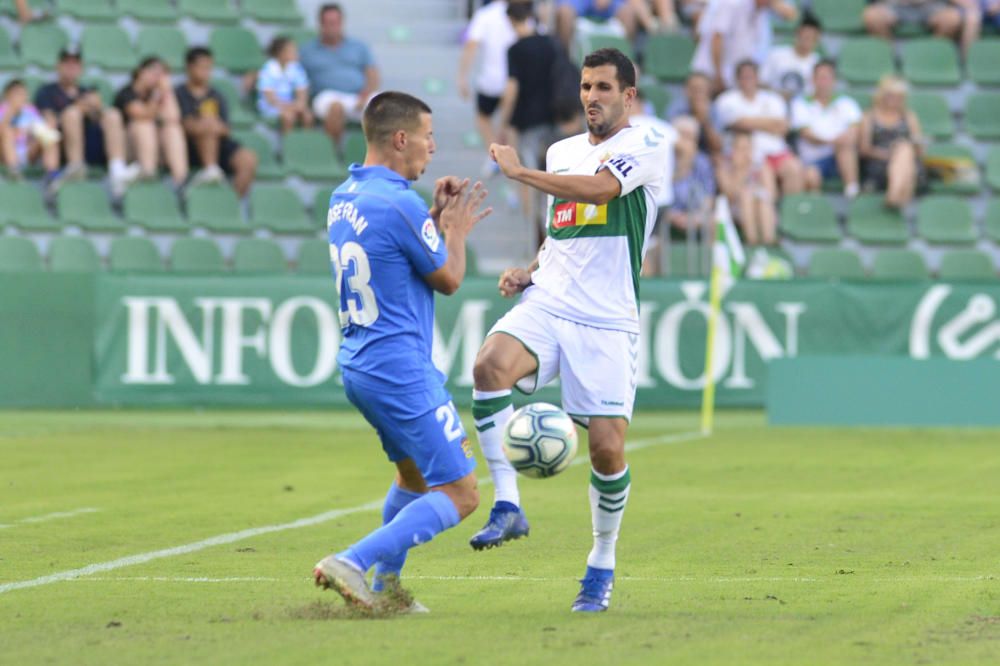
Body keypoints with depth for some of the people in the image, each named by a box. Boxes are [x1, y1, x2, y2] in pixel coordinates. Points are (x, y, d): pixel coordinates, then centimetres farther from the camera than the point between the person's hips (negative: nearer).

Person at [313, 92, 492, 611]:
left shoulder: (344, 198, 10)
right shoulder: (398, 204, -18)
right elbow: (448, 279, -7)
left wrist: (436, 216, 19)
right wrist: (456, 230, 9)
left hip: (357, 366, 10)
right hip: (401, 369, -10)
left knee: (414, 474, 28)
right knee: (459, 494, -8)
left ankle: (384, 588, 25)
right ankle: (354, 563, -19)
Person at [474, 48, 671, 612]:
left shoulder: (647, 146, -3)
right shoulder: (561, 152, 18)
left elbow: (598, 189, -22)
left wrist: (520, 171, -12)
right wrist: (528, 271, 11)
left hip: (608, 322, -4)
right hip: (546, 303, 4)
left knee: (608, 446, -9)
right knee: (491, 365, -28)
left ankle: (603, 562, 15)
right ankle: (508, 506, -20)